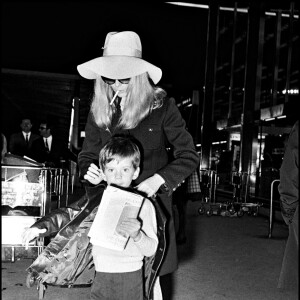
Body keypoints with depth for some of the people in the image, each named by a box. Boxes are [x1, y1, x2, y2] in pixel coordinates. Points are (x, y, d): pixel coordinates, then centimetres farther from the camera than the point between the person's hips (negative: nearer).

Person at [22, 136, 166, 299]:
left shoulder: (144, 205, -7)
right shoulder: (96, 199, 3)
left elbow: (151, 249, -8)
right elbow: (67, 214, 11)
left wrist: (137, 235, -27)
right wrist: (41, 226, -2)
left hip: (130, 279, -3)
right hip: (101, 278, 3)